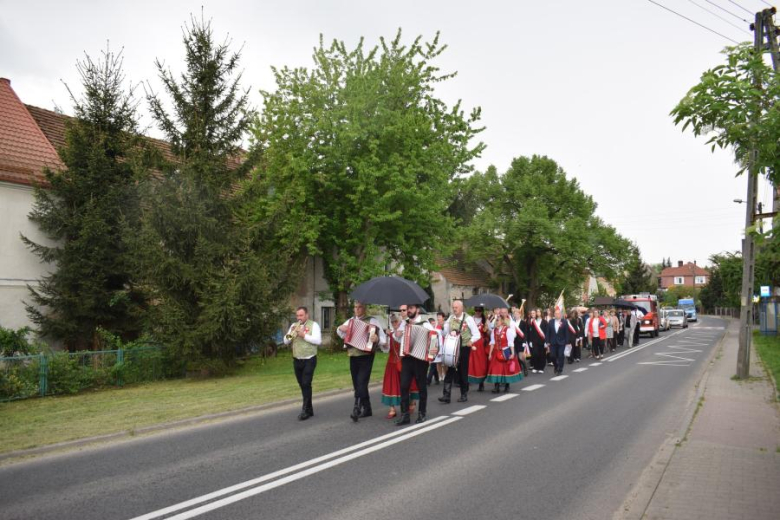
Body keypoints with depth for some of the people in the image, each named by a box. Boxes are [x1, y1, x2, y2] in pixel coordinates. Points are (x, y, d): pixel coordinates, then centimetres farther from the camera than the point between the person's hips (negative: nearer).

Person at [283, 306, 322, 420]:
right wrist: (291, 333, -11)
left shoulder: (313, 325, -4)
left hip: (309, 360, -5)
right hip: (297, 360, 5)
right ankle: (309, 409, 21)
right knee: (302, 385, 10)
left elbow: (318, 341, -15)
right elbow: (286, 341, 7)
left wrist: (304, 335, -19)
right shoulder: (293, 325, 11)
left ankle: (305, 410, -6)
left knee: (306, 384, -11)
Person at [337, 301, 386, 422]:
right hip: (353, 357, 6)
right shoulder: (350, 321, 11)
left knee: (361, 383, -14)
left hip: (366, 357, -6)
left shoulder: (372, 321, -5)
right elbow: (340, 333, 26)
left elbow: (383, 339, -12)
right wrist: (340, 328, 3)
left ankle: (356, 409, -16)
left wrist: (377, 340, -35)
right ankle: (366, 409, 22)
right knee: (357, 384, 11)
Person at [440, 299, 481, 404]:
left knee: (463, 371, 7)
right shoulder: (450, 318, 4)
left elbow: (477, 334, -11)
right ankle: (446, 395, -4)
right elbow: (446, 332, 14)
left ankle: (464, 395, 22)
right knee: (450, 371, -2)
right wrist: (448, 337, -6)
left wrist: (470, 342, -23)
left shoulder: (468, 319, -10)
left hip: (464, 348, -3)